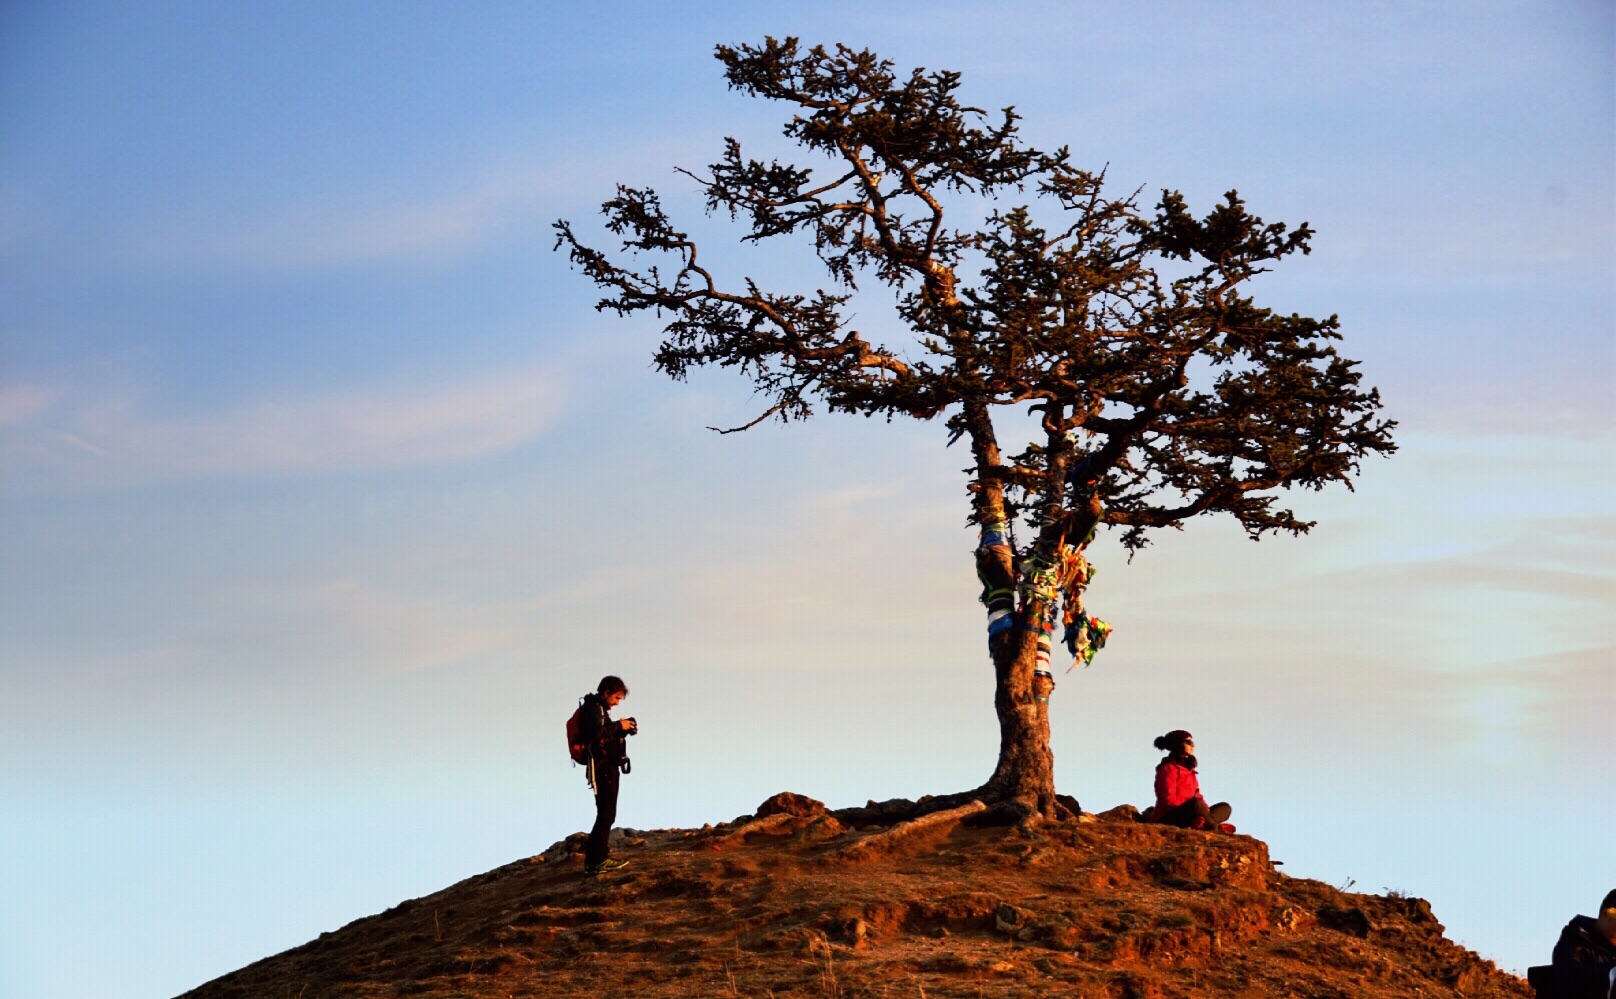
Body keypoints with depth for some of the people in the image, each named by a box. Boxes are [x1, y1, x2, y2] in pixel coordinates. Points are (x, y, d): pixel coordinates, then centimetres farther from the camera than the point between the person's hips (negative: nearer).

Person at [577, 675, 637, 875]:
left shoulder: (599, 708, 19)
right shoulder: (593, 708, -13)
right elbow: (596, 733, -28)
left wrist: (624, 730, 4)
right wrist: (618, 726, -19)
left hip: (608, 767, 11)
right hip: (602, 767, -11)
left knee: (606, 814, 15)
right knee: (606, 814, -11)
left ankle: (594, 858, 20)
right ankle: (598, 860, -11)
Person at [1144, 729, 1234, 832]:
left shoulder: (1188, 768, 19)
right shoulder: (1169, 768, -8)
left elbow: (1196, 795, 16)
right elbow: (1169, 800, -16)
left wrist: (1204, 806, -7)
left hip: (1186, 814, 10)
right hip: (1168, 819, -10)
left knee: (1225, 807, -1)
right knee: (1196, 804, -37)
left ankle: (1198, 823, -31)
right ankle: (1216, 827, -15)